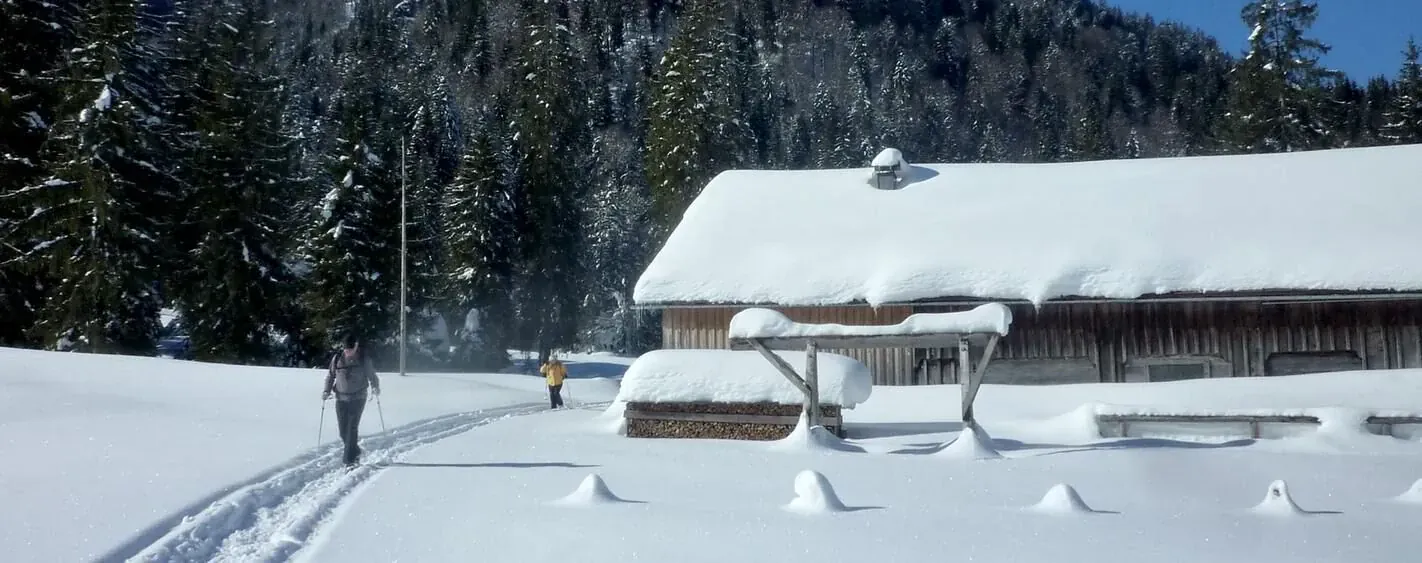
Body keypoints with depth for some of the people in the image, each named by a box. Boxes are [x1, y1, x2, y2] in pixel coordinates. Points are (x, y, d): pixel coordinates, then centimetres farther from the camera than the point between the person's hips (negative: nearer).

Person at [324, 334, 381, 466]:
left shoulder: (364, 358, -5)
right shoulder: (337, 358, 0)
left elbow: (372, 375, 2)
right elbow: (330, 375, 11)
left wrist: (375, 387, -15)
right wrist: (327, 391, 1)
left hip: (358, 398, -3)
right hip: (341, 398, 3)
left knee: (352, 428, -11)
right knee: (343, 429, 5)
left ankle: (350, 458, -8)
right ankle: (354, 451, 28)